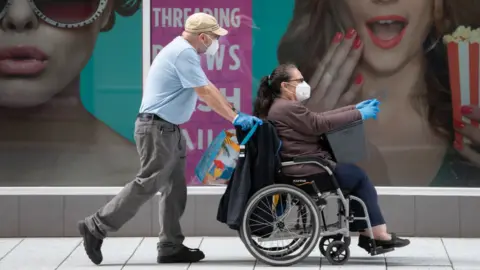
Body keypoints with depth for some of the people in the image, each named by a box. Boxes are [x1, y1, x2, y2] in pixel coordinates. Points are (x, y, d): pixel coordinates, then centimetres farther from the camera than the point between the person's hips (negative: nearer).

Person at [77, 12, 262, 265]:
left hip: (169, 129, 11)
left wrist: (234, 113, 18)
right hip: (157, 128, -11)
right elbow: (205, 92, -20)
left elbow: (207, 87, 21)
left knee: (174, 187, 10)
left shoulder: (183, 51, 16)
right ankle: (96, 227, -3)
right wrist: (235, 118, -17)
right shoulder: (184, 53, -17)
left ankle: (170, 247, 13)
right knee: (147, 184, -8)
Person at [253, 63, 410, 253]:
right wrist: (359, 115, -9)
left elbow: (318, 118, 18)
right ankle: (378, 234, 7)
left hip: (302, 164, 11)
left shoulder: (285, 106, 17)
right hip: (305, 168, -11)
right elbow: (320, 124, -18)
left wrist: (354, 109, 14)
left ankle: (367, 233, 10)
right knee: (358, 177, 0)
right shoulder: (288, 108, -17)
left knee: (355, 176, 13)